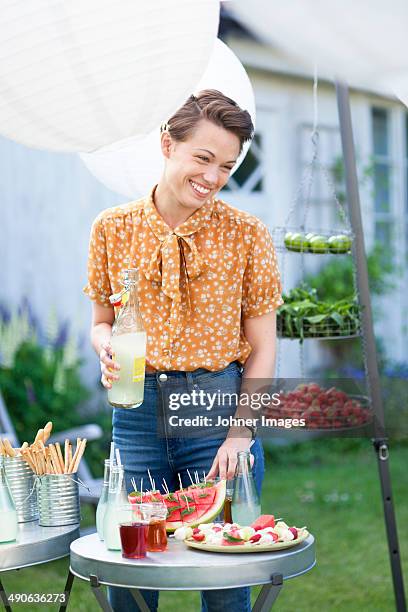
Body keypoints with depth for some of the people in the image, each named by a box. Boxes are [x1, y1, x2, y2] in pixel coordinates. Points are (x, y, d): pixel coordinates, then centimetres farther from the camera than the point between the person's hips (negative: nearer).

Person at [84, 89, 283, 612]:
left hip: (220, 406, -1)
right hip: (137, 410, 2)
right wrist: (107, 348, -10)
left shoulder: (246, 234, -2)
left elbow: (262, 347, 0)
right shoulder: (113, 229, 3)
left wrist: (240, 433, -9)